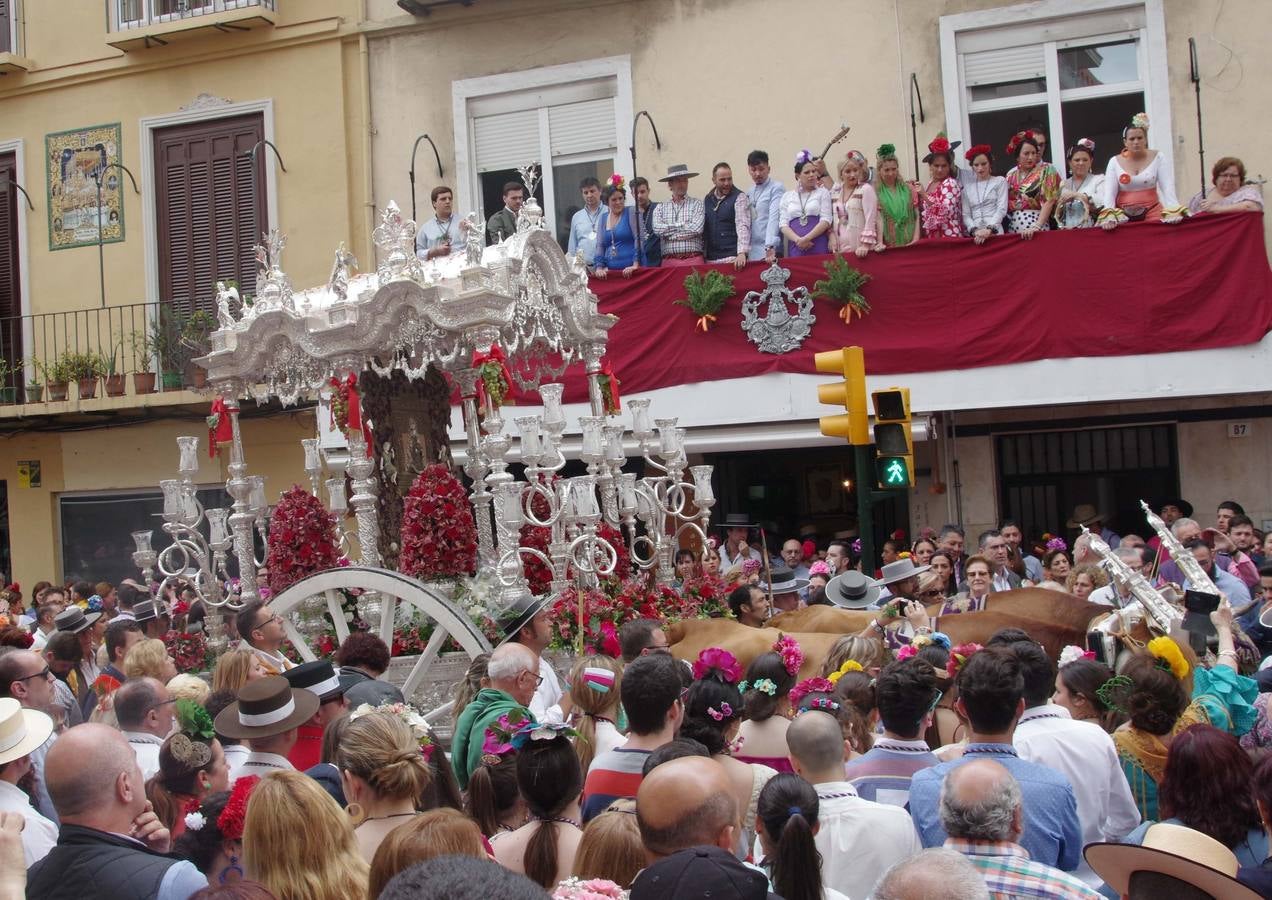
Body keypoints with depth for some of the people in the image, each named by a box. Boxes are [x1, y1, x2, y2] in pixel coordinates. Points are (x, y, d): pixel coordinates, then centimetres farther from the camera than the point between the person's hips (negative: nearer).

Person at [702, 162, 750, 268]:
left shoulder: (739, 197, -2)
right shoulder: (706, 200, 14)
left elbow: (743, 226, -13)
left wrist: (742, 253, -26)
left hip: (732, 258, -4)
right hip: (710, 259, 5)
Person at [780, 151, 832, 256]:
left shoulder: (823, 193, 9)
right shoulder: (787, 196, 14)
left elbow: (826, 220, -1)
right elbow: (783, 224, 6)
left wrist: (806, 238, -13)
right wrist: (798, 240, -12)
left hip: (819, 246, -1)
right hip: (795, 247, 1)